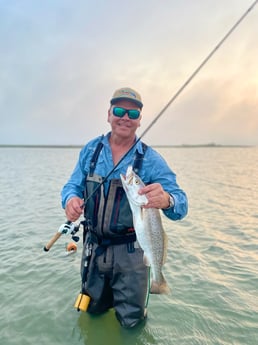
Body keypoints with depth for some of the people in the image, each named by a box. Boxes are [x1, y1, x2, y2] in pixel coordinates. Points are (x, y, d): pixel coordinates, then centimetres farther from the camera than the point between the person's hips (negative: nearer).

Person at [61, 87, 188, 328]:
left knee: (130, 321, 14)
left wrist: (166, 200, -44)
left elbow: (181, 204, -19)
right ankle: (107, 295, 55)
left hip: (130, 251, -2)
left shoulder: (151, 160, -13)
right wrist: (71, 199, -23)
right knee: (93, 310, 24)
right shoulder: (90, 150, -2)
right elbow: (73, 185, 2)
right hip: (94, 247, 3)